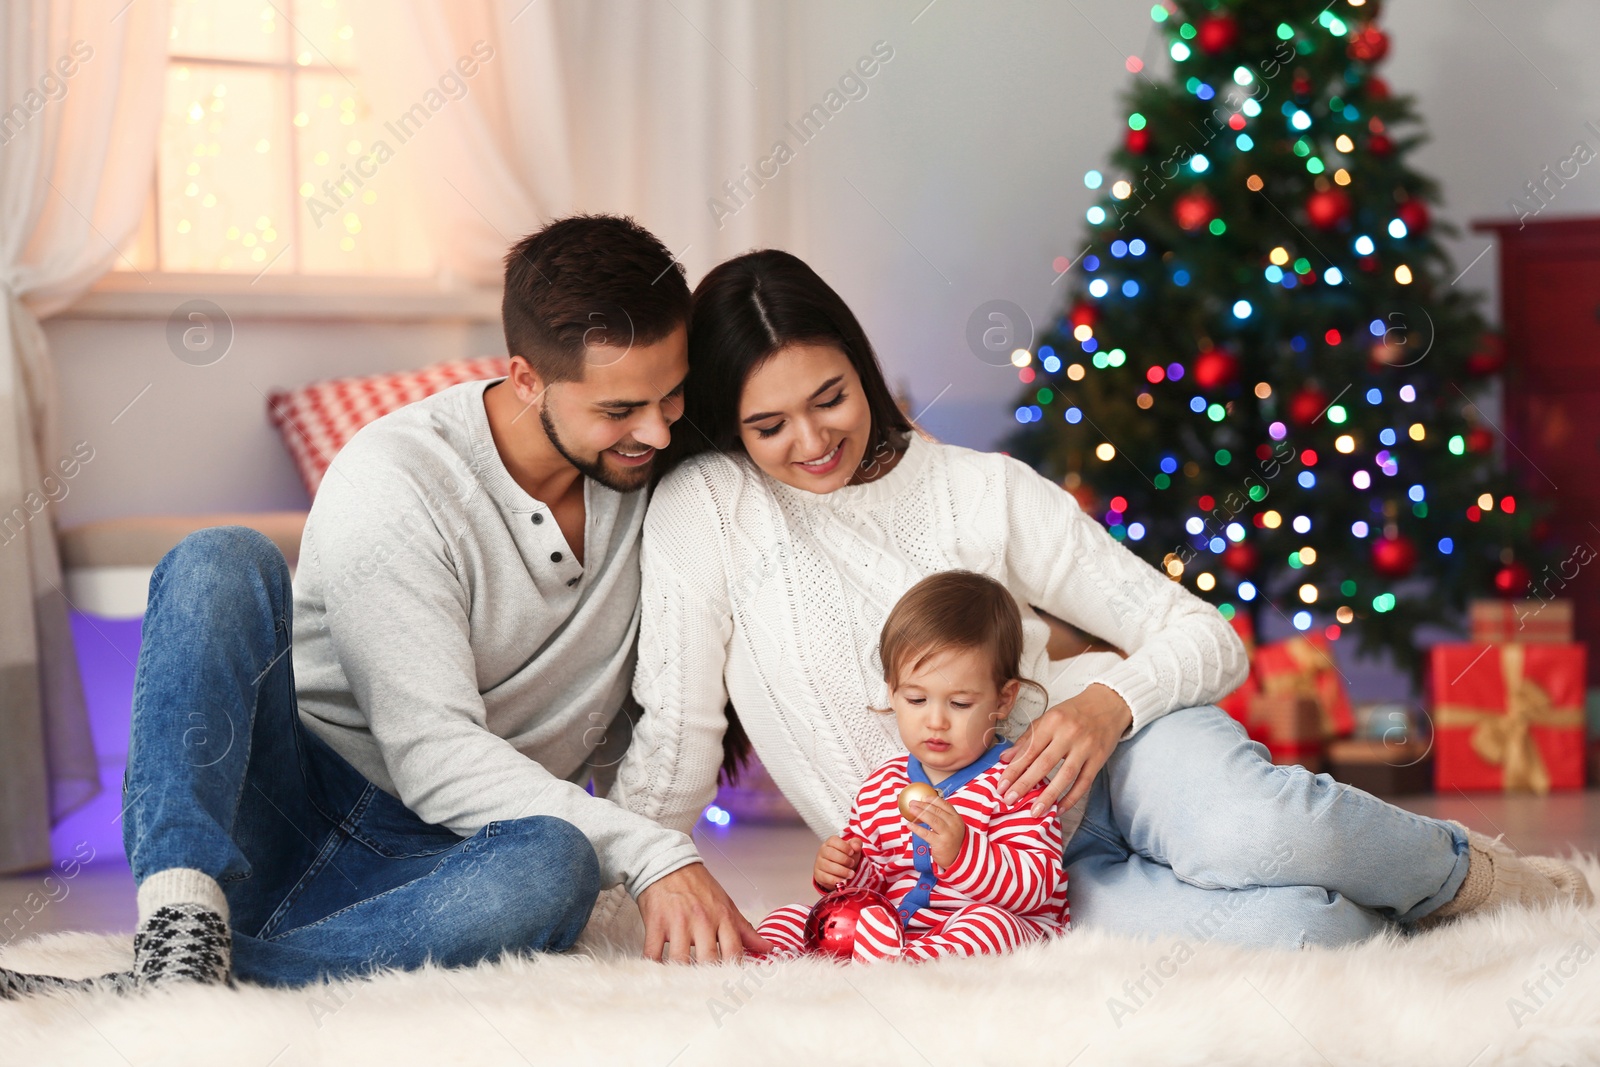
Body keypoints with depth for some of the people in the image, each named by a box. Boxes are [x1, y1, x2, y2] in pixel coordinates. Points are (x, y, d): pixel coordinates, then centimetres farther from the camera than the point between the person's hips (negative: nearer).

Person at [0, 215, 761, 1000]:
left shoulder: (659, 473, 2)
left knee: (554, 867, -36)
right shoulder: (391, 484, -15)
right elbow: (435, 754, -21)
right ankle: (182, 928, -42)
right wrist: (649, 851, -28)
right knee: (223, 561, -27)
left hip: (433, 861, 3)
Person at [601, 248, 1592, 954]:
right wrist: (609, 896, -12)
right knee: (1277, 927, -33)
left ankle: (1477, 875, -6)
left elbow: (1209, 638, -1)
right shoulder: (703, 506, -5)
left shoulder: (984, 490, 0)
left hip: (1099, 759, 2)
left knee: (1247, 832, -37)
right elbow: (675, 738, -1)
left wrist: (1108, 702, -21)